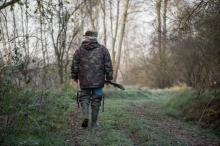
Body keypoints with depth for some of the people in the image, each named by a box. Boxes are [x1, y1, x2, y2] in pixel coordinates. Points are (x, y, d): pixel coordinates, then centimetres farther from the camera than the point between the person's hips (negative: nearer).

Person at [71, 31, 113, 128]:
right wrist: (109, 78, 9)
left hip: (84, 81, 0)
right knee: (96, 100, 7)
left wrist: (74, 76, 18)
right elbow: (108, 65, 1)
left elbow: (74, 65, 5)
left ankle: (85, 116, -10)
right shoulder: (103, 49, 3)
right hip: (98, 81, 0)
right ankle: (94, 123, 11)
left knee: (84, 98, 13)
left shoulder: (80, 50, 3)